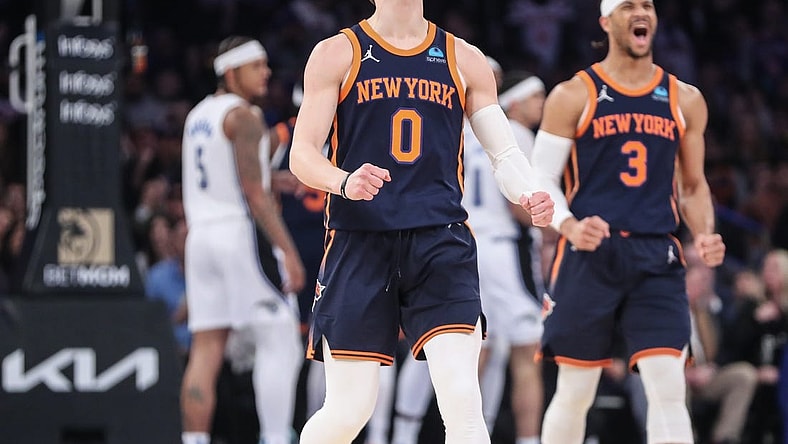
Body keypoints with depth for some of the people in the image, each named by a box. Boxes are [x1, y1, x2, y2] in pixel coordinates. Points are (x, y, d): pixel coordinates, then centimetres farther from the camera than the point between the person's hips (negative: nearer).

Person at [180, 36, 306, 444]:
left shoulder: (197, 115, 17)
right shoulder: (242, 116, -9)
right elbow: (253, 192, -17)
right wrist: (288, 250, -18)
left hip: (201, 235, 8)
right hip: (241, 232, -8)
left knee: (206, 350, 4)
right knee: (279, 342, -5)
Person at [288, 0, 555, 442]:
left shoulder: (465, 60, 12)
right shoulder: (338, 54, 5)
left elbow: (505, 151, 12)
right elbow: (302, 155, 0)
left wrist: (529, 194, -10)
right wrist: (344, 183, -23)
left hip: (441, 241, 2)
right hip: (359, 243, -1)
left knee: (463, 401, -15)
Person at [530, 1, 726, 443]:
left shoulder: (685, 100, 11)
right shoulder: (574, 96, 1)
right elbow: (542, 180, 0)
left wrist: (705, 234, 0)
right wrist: (569, 226, -19)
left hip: (657, 259, 2)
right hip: (589, 257, -2)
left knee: (670, 388, -11)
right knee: (575, 392, 4)